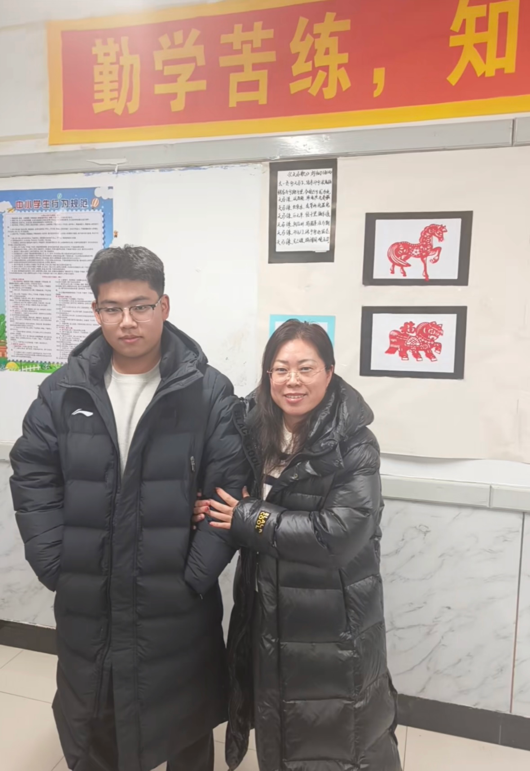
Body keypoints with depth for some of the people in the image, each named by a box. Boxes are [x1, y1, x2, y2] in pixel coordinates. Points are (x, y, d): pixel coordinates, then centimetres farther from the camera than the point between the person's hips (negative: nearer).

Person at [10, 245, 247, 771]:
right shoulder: (63, 390, -1)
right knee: (87, 725, 24)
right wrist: (55, 567, -5)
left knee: (184, 725, 20)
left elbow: (231, 486, -10)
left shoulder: (209, 391, -10)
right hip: (86, 600, 3)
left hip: (178, 601, -2)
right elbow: (32, 477, 1)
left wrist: (198, 571, -13)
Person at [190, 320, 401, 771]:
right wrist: (214, 508, -11)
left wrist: (249, 520, -20)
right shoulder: (253, 429, -3)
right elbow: (236, 501, 11)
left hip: (334, 622, -5)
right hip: (267, 612, 5)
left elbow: (340, 533, -25)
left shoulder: (354, 444, -19)